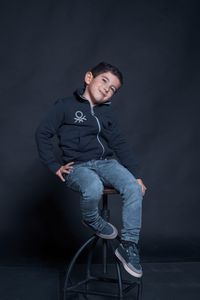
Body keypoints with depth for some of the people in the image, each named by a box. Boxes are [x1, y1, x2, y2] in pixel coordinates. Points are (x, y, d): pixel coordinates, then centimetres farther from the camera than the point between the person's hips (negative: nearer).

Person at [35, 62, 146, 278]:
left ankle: (128, 246, -13)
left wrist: (137, 175, 4)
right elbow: (42, 134, 0)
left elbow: (119, 144, 13)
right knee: (94, 189, -38)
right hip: (78, 166, -4)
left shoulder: (106, 112, 17)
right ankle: (92, 222, -3)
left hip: (107, 162, 4)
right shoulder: (66, 106, 2)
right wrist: (55, 166, -6)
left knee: (134, 189, -25)